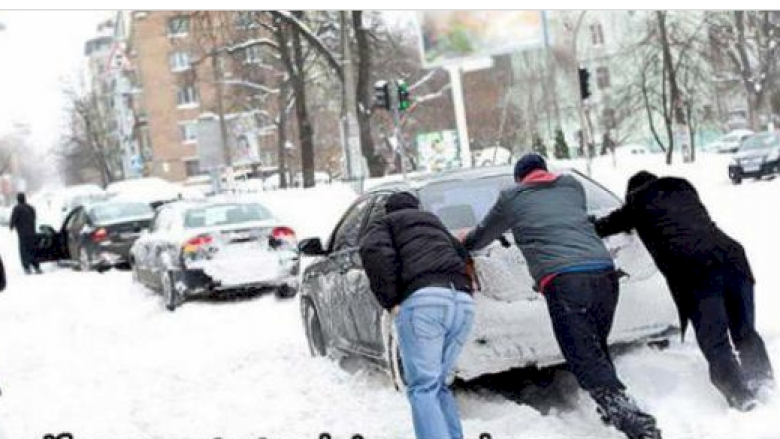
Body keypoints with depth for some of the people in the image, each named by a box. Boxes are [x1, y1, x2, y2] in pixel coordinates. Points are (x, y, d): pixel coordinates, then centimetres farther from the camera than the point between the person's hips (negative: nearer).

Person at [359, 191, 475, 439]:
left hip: (423, 300, -6)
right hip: (463, 300, 6)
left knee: (423, 388, -7)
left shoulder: (385, 223, 18)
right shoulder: (434, 221, 38)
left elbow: (374, 251, -3)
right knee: (438, 385, 17)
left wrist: (391, 302, -2)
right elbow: (462, 254, 33)